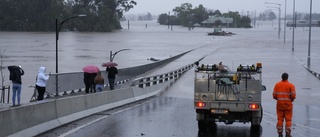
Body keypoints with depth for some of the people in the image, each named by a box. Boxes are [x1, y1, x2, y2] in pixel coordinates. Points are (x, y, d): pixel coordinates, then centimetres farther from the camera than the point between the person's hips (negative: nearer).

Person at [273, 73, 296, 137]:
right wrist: (291, 99, 10)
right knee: (288, 120, 4)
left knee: (280, 119, 8)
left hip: (279, 105, 2)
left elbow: (274, 95, -1)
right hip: (288, 105, -2)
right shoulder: (291, 85, -6)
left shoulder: (277, 85, 1)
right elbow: (293, 96, -11)